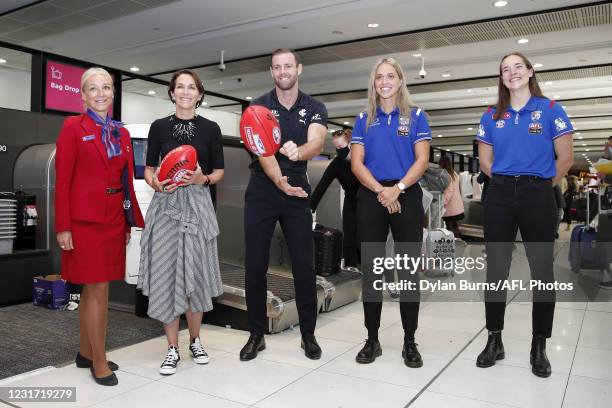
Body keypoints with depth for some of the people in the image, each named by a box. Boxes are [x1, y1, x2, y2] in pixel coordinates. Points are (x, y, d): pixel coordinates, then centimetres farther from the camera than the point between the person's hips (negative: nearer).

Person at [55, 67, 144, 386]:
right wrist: (63, 227, -12)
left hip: (114, 219, 6)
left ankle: (85, 353, 27)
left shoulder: (122, 133, 12)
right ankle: (99, 361, 10)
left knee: (92, 289, 14)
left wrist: (132, 220, 10)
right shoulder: (73, 127, -4)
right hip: (85, 219, -5)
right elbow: (62, 181, -7)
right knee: (98, 289, -3)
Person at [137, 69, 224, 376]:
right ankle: (172, 348, 13)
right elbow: (149, 169, 8)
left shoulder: (210, 128, 4)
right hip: (165, 204, 0)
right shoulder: (159, 127, 6)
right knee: (166, 272, 0)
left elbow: (219, 171, 7)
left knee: (195, 273, 4)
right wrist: (155, 183, -12)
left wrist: (204, 178, -13)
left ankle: (195, 341, 23)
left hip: (197, 204, 0)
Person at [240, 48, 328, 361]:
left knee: (304, 265, 3)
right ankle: (256, 335, 18)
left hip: (298, 191, 1)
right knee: (255, 265, 3)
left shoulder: (315, 109, 3)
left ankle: (308, 334, 19)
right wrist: (280, 181, -34)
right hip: (262, 191, 0)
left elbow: (316, 144, -17)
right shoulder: (259, 107, -1)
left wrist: (297, 151, -41)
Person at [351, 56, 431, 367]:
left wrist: (397, 189, -17)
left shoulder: (416, 116, 6)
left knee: (409, 270, 1)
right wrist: (380, 191, -13)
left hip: (406, 196, -1)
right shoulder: (364, 119, 10)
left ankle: (409, 342, 13)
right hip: (371, 198, 2)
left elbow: (422, 160, -2)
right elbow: (357, 163, 2)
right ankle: (372, 340, 16)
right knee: (371, 269, 4)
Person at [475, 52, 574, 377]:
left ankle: (539, 347, 17)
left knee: (542, 270, 3)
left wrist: (542, 183, 7)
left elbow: (565, 158, -1)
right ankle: (494, 340, 18)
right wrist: (508, 181, 10)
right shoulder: (492, 116, 8)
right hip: (499, 196, 2)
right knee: (495, 270, 5)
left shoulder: (550, 109, 0)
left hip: (537, 196, -2)